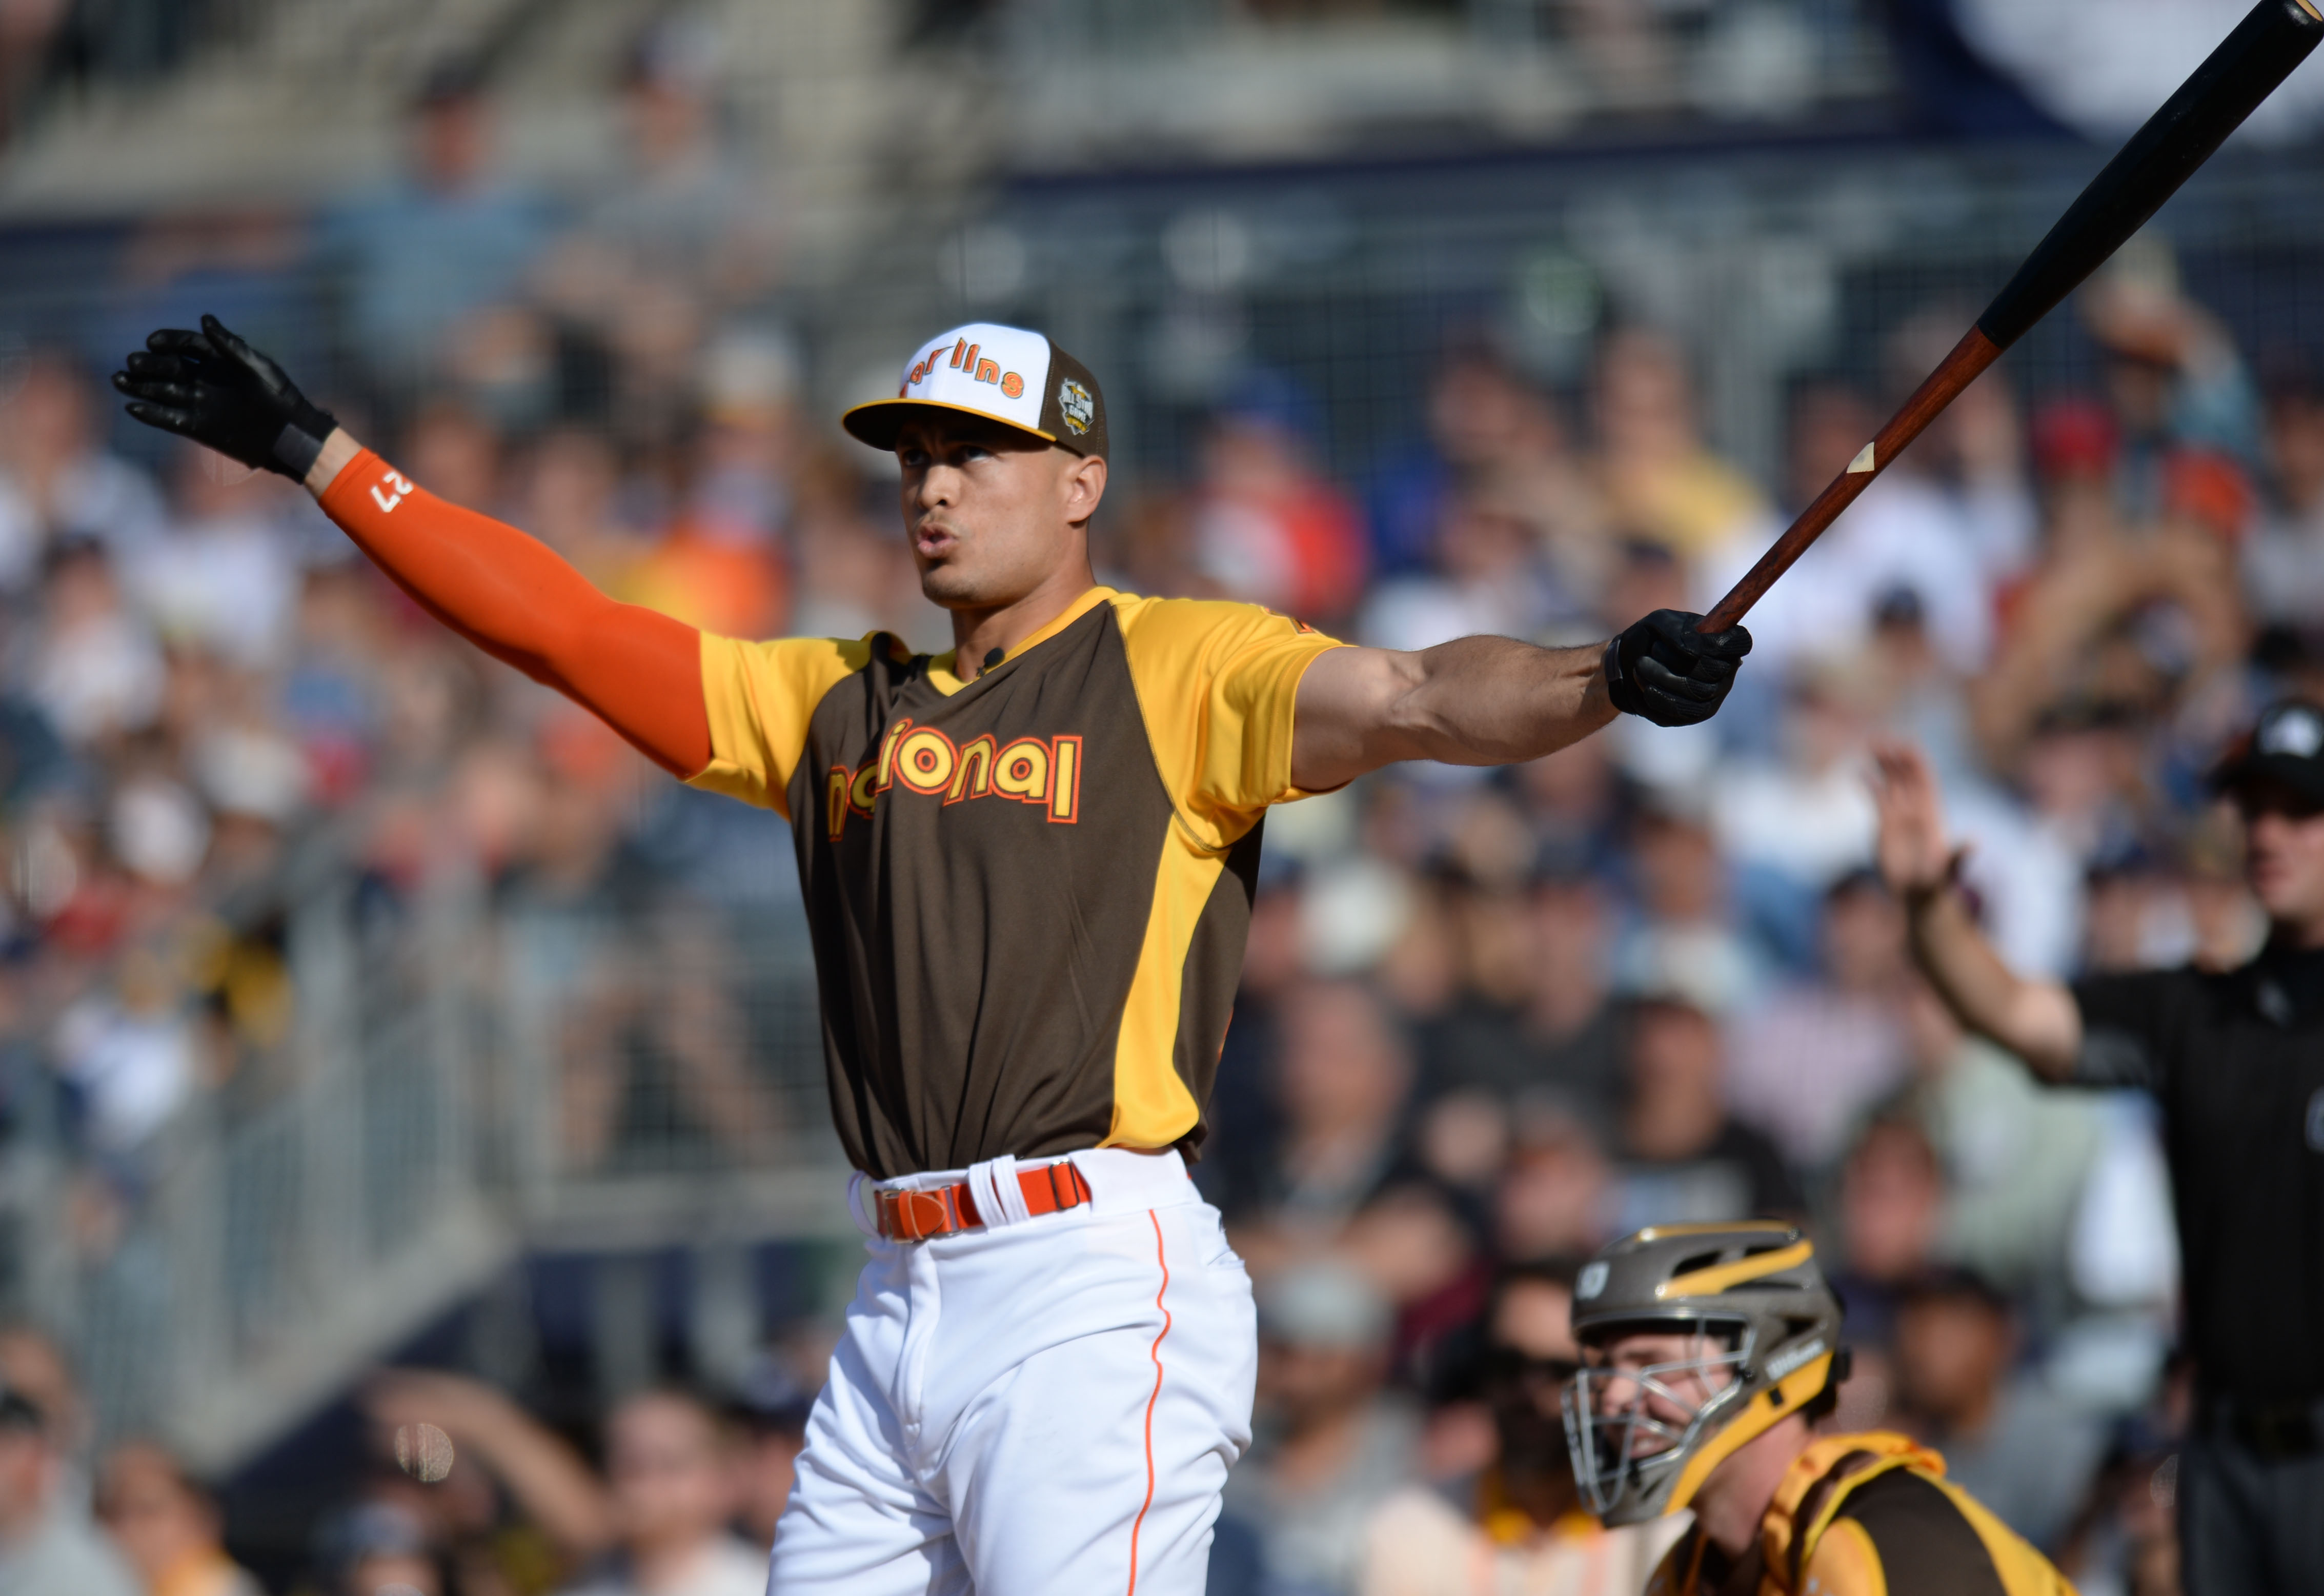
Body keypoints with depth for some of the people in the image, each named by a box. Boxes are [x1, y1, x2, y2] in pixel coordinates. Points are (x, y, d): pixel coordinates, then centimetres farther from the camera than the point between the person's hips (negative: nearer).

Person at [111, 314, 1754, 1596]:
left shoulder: (1181, 670, 2)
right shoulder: (847, 705, 21)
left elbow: (1412, 702, -14)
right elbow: (568, 632, 24)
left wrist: (1602, 682, -35)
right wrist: (320, 455, 23)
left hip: (1097, 1286, -7)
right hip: (904, 1301, 7)